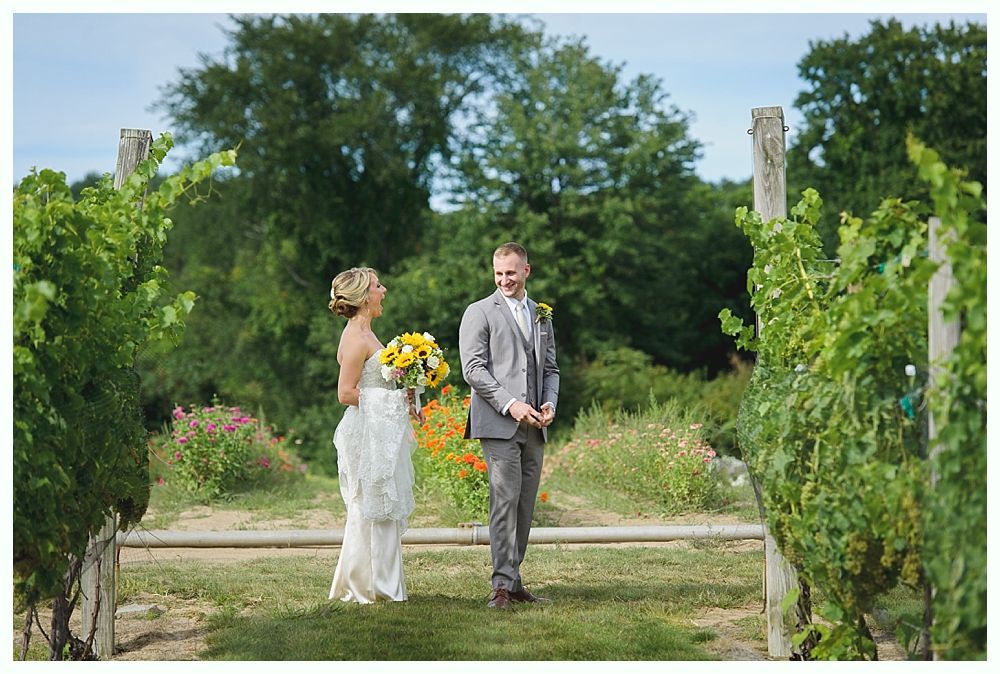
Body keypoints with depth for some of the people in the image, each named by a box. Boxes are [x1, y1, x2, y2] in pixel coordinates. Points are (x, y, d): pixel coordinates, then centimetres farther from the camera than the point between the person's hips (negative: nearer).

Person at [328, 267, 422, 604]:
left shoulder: (364, 334, 17)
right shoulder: (356, 338, -14)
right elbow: (346, 393, -18)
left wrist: (401, 402, 9)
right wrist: (394, 400, -11)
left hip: (381, 433, 10)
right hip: (369, 433, -10)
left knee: (382, 509, 12)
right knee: (372, 508, -4)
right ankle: (368, 587, 3)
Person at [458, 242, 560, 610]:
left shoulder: (541, 315, 19)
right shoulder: (479, 312, 1)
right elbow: (473, 368, -7)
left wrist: (550, 403, 2)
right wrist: (510, 404, -16)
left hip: (533, 427, 6)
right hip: (498, 424, -6)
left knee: (525, 505, 6)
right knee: (505, 500, -12)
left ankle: (514, 580, 12)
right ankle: (502, 584, -11)